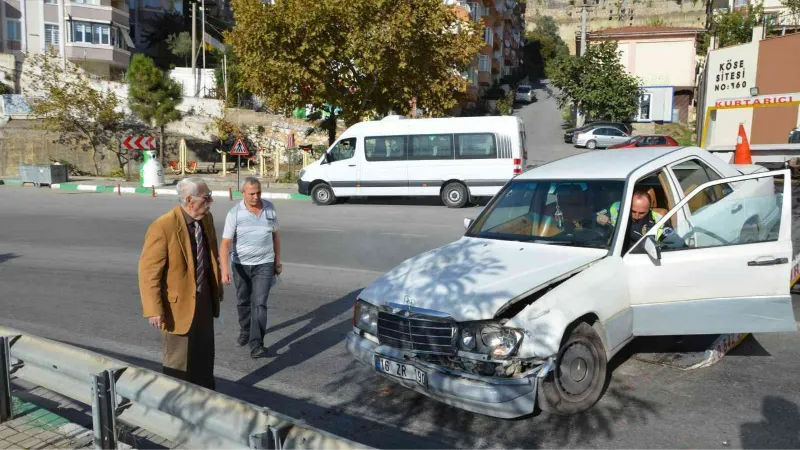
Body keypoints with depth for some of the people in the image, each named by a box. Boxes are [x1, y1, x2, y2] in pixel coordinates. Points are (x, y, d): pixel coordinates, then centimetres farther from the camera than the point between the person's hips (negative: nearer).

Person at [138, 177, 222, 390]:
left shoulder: (206, 219, -1)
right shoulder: (163, 227, -24)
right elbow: (148, 271, -21)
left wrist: (217, 289, 16)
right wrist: (154, 310, -21)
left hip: (204, 298, 7)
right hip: (179, 302, -7)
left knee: (205, 355, 23)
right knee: (179, 359, 11)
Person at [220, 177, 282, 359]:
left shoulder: (270, 208, -2)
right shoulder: (234, 213, -11)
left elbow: (275, 235, 9)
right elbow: (225, 243, -15)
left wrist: (277, 260, 11)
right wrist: (225, 268, -26)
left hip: (264, 264, 0)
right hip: (241, 265, 0)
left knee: (259, 304, -7)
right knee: (243, 302, 17)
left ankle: (256, 345, -7)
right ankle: (245, 331, 42)